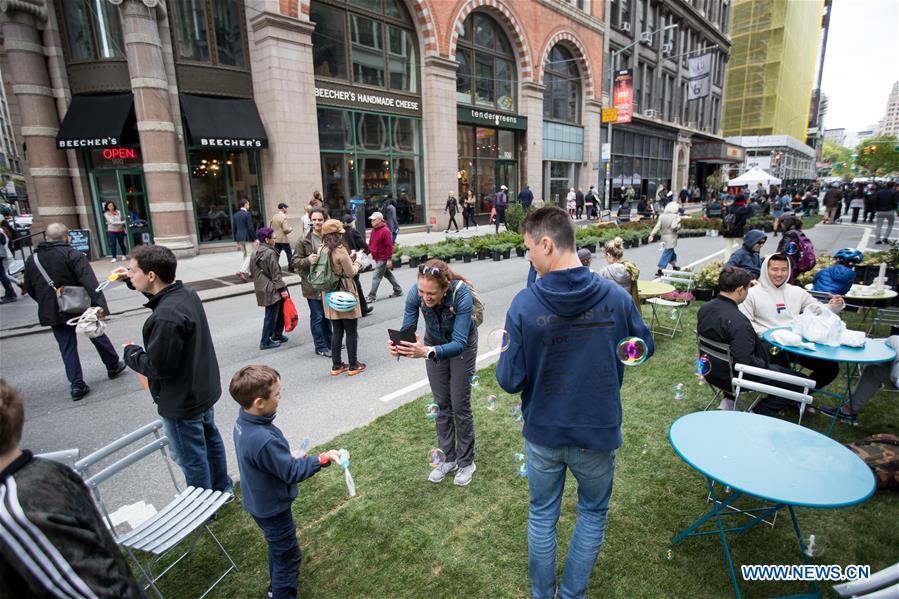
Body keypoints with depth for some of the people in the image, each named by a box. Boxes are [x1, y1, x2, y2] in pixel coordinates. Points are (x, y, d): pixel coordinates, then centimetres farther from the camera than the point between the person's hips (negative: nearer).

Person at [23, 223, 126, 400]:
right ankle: (113, 366, 30)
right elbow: (89, 281, -26)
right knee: (98, 336, 16)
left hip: (52, 313, 4)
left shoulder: (31, 259, 5)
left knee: (67, 347, 9)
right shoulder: (72, 254, -12)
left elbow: (29, 288, 13)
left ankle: (77, 385, 8)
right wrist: (100, 304, -33)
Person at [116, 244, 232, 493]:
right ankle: (222, 488, 44)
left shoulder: (166, 317, -32)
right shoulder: (187, 293, -4)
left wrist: (131, 352, -8)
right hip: (205, 389, 9)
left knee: (192, 458, 10)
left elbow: (158, 367, -26)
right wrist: (132, 282, 9)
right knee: (210, 439, 25)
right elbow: (161, 294, 21)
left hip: (182, 402, -9)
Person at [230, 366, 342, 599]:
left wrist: (288, 456, 1)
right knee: (288, 555, 14)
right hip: (272, 507, -9)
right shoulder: (264, 440, -40)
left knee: (278, 547, 31)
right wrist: (323, 459, -22)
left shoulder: (243, 422, -11)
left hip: (259, 502, 9)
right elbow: (292, 473, -27)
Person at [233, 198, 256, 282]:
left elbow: (235, 229, 13)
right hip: (248, 238, -7)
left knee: (245, 256, 16)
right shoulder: (247, 214, -11)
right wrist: (254, 239, -11)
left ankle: (246, 273, 18)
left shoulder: (236, 215, 11)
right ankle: (242, 271, -17)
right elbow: (251, 228, -16)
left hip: (240, 238, 7)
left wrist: (236, 241, 18)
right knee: (250, 255, -3)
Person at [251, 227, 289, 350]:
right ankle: (265, 342, 8)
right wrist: (282, 289, -15)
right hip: (271, 290, -9)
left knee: (280, 311, 19)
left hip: (261, 288, 9)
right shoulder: (270, 253, -16)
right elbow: (275, 274, -17)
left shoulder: (255, 253, 11)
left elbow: (252, 271, 18)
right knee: (271, 316, 1)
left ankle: (277, 335, 28)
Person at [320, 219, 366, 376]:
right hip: (345, 295, -7)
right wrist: (358, 260, 2)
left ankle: (336, 366, 21)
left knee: (336, 332, 15)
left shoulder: (322, 250, 2)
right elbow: (351, 273, -12)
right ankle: (353, 366, 15)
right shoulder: (340, 250, -18)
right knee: (351, 332, 6)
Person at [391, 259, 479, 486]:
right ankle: (447, 458, 27)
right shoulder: (415, 292, -29)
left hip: (461, 344, -3)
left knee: (460, 405, 1)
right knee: (442, 404, 10)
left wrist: (427, 352, -58)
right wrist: (399, 346, -44)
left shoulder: (461, 295, -39)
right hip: (435, 342, 3)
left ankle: (466, 462, 21)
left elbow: (459, 343, -41)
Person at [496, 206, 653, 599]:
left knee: (542, 515, 22)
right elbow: (644, 348, 3)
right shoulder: (616, 298, -15)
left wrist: (506, 358, 3)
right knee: (592, 514, 25)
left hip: (542, 433, 0)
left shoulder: (524, 304, -21)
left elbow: (509, 381, -17)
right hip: (598, 432, 1)